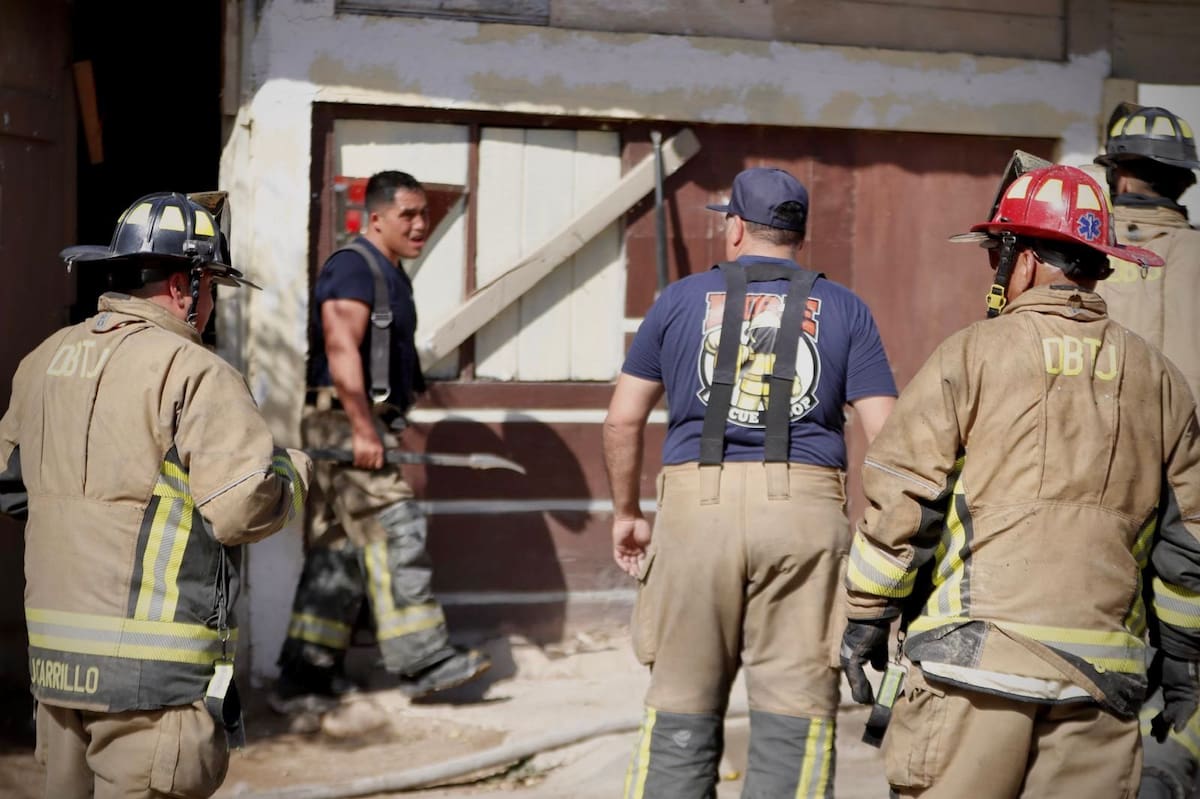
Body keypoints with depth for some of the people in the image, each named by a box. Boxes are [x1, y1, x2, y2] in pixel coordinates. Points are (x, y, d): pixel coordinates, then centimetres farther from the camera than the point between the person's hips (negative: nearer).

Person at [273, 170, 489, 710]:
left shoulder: (389, 275, 21)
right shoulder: (353, 268, -11)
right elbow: (341, 349, -21)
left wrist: (378, 430, 25)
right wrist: (364, 430, -24)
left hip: (365, 425, 10)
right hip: (344, 422, -10)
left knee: (339, 549, 9)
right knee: (395, 533, -10)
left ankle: (306, 677, 11)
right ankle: (422, 660, -7)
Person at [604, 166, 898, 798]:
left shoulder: (681, 299, 11)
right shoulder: (844, 309, 10)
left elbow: (623, 420, 10)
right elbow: (886, 436, 2)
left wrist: (625, 513, 21)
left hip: (696, 506, 0)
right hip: (806, 511, 0)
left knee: (680, 715, 8)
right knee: (795, 713, 2)